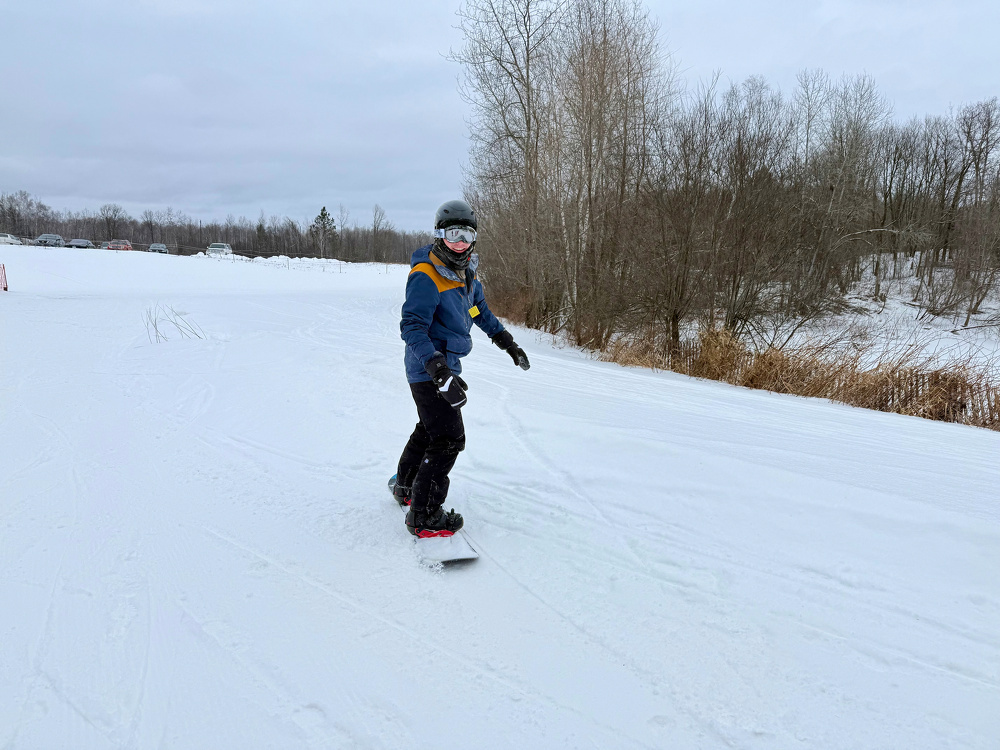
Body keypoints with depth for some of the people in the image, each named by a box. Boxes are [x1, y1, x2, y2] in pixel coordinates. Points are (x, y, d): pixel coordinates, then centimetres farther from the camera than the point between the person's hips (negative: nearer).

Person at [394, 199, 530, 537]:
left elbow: (479, 308, 21)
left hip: (446, 364, 10)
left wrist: (507, 341, 21)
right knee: (448, 439, -10)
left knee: (430, 428, 24)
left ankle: (405, 485, 45)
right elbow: (412, 327, -28)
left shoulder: (465, 270, 6)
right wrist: (438, 370, -38)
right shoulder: (426, 277, -23)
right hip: (428, 369, -10)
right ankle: (424, 516, 1)